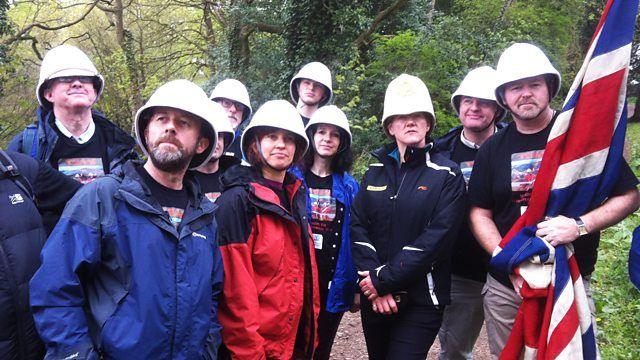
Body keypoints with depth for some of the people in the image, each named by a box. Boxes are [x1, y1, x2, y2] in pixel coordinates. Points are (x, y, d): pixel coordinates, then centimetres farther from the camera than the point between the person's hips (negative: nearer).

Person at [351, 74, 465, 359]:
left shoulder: (447, 175, -6)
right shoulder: (376, 171, 6)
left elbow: (437, 238, -15)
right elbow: (358, 226, -1)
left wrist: (385, 280, -17)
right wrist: (372, 278, -14)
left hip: (420, 301, -4)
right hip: (374, 298, 4)